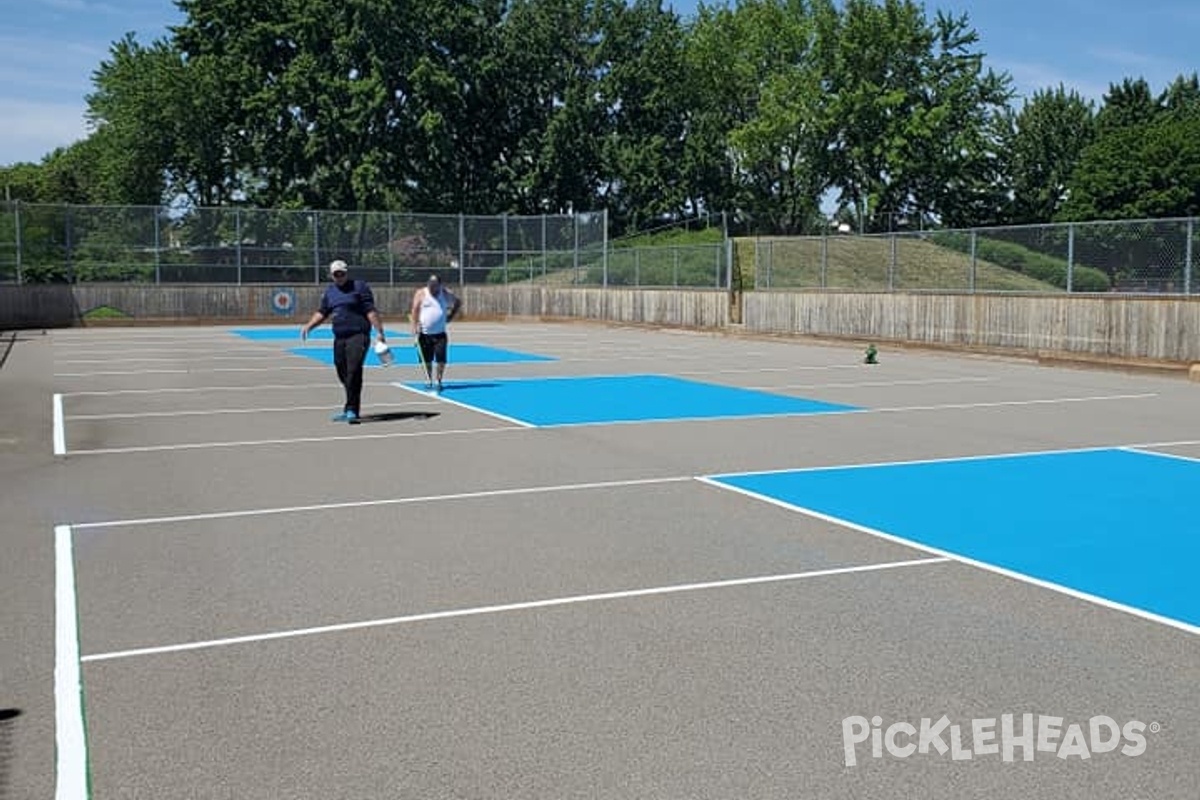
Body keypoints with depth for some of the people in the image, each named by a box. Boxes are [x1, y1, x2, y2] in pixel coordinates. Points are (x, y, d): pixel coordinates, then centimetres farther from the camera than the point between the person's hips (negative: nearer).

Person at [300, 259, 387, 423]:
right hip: (339, 338, 6)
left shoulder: (359, 286, 0)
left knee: (353, 372, -16)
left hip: (358, 336, -6)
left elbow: (371, 311, -5)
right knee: (343, 374, 7)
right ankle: (350, 411, 18)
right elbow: (322, 312, 24)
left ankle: (352, 410, -14)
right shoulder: (329, 291, 18)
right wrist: (308, 326, 8)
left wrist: (380, 332, -11)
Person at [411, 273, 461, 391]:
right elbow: (415, 310, -5)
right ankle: (428, 380, 20)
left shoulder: (446, 294, 5)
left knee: (441, 359, -8)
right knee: (427, 360, 5)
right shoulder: (421, 294, 0)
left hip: (440, 333, 1)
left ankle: (439, 381, 4)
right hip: (424, 333, 0)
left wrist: (451, 316, 9)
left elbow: (458, 303, 19)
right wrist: (415, 326, -16)